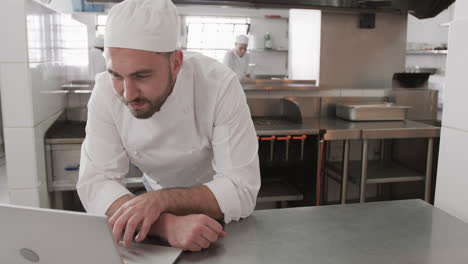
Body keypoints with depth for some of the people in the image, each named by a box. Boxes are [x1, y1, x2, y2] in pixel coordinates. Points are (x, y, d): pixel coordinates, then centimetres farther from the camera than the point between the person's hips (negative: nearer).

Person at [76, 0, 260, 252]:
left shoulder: (220, 85, -28)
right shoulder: (106, 91, -21)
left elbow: (242, 190, -27)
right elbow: (94, 184, -23)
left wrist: (161, 200, -40)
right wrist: (167, 224, -40)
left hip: (217, 212, -1)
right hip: (158, 199, 2)